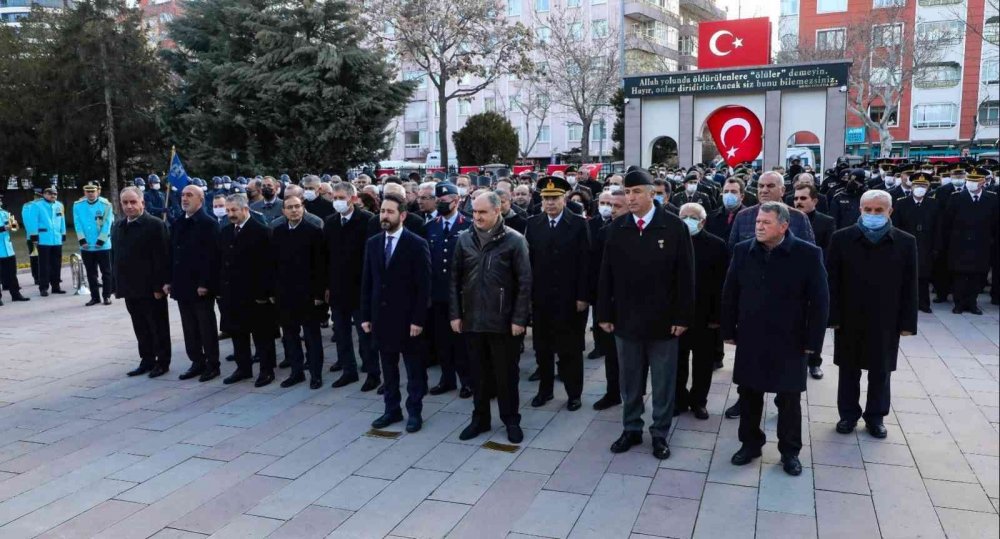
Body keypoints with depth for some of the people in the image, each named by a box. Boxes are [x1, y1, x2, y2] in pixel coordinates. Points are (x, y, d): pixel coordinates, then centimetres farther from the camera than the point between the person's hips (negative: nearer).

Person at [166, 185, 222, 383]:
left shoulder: (209, 224, -10)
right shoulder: (177, 225, 13)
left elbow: (212, 256, -15)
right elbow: (172, 254, 15)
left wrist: (205, 283, -20)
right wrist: (169, 281, 9)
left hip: (201, 287, -7)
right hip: (183, 285, 7)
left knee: (207, 328, 2)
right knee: (189, 329, 11)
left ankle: (212, 364, 12)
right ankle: (197, 362, 21)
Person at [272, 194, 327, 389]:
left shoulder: (314, 232, -6)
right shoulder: (277, 233, 8)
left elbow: (320, 265, -8)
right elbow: (273, 263, 8)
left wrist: (319, 293, -12)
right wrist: (272, 292, 4)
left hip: (308, 294, -4)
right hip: (284, 294, 4)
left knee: (312, 336, 5)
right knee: (289, 336, 10)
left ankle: (316, 374, 14)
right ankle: (296, 371, 22)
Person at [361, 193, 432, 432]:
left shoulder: (417, 244, -9)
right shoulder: (373, 243, 7)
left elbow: (423, 286, -11)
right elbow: (367, 282, 9)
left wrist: (418, 320, -15)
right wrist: (366, 315, 5)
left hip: (407, 318, -5)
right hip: (381, 316, 5)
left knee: (414, 369, 7)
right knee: (388, 368, 14)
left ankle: (415, 412, 18)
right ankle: (392, 409, 25)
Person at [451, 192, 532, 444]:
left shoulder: (514, 240, -8)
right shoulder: (464, 239, 3)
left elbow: (524, 282, -8)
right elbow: (455, 279, 8)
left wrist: (519, 318, -11)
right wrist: (455, 314, 3)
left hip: (503, 320, -3)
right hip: (472, 319, 3)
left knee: (506, 374, 8)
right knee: (479, 373, 14)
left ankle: (511, 420, 23)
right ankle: (480, 418, 28)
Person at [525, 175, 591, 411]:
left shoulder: (579, 224, -4)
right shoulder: (532, 224, 4)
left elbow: (585, 263, -7)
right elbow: (528, 260, 2)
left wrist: (583, 296, -11)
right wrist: (528, 294, -2)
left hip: (570, 298, -3)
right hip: (541, 298, 3)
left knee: (571, 348, 7)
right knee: (543, 348, 13)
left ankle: (574, 393, 20)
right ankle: (545, 390, 28)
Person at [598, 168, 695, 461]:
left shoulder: (675, 227, -7)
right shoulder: (616, 228, 1)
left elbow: (685, 276, -6)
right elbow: (606, 275, 4)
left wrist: (683, 317, -9)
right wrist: (604, 314, 1)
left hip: (663, 320, -2)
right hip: (626, 319, 2)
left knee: (663, 382, 10)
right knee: (630, 381, 13)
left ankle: (660, 433, 24)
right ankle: (631, 429, 28)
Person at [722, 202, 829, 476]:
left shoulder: (808, 254, -10)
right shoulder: (743, 251, -1)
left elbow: (820, 301, -7)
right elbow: (730, 294, 5)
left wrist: (812, 341, -8)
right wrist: (729, 331, 4)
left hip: (789, 342, -3)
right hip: (749, 340, 3)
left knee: (789, 399, 9)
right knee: (749, 395, 13)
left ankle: (790, 451, 26)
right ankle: (750, 443, 30)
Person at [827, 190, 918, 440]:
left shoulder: (906, 242, -2)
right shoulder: (842, 238, -4)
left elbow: (909, 286, -1)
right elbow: (831, 280, -4)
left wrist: (907, 322, -3)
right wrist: (832, 316, -8)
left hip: (885, 321, 0)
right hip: (850, 319, 0)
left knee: (881, 372, 11)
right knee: (849, 370, 11)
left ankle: (876, 416, 27)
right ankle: (848, 414, 26)